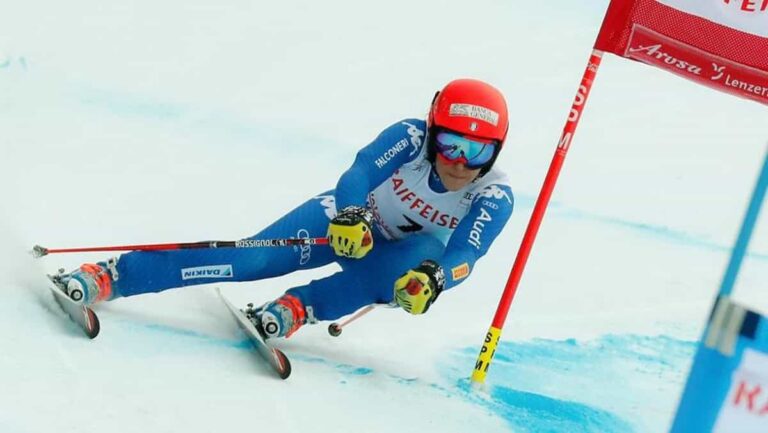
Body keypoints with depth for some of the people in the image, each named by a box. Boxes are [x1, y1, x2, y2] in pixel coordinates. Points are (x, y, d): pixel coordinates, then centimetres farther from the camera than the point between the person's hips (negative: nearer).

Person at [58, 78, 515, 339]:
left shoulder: (494, 198, -23)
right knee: (253, 260, -23)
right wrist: (348, 216, -56)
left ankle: (297, 308, -36)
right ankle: (109, 275, -27)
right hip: (350, 221, -1)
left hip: (402, 253, 2)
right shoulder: (411, 137, -24)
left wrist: (434, 277, -58)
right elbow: (360, 172, -36)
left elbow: (465, 255, -36)